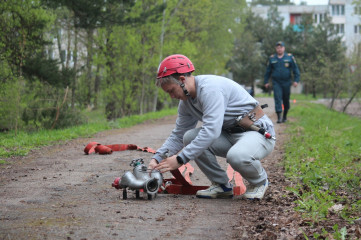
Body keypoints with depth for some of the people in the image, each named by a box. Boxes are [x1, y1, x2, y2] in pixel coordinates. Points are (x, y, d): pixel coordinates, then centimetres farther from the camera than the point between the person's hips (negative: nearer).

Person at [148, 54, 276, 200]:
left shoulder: (210, 88, -25)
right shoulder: (186, 102, 5)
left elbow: (211, 131, -33)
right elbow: (178, 135, 13)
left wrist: (180, 159, -32)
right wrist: (157, 158, -2)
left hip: (259, 133, -8)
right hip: (229, 135, 9)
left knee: (236, 156, -39)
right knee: (190, 137, -11)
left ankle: (260, 181, -4)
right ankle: (221, 184, 2)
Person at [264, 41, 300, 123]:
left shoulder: (290, 57, 2)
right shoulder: (272, 58, 7)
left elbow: (295, 69, 3)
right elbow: (268, 71, 14)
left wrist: (296, 80, -5)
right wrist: (266, 82, 11)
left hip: (286, 82, 0)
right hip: (276, 83, 0)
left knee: (286, 100, 9)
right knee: (277, 98, -13)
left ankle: (285, 116, 25)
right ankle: (279, 117, -18)